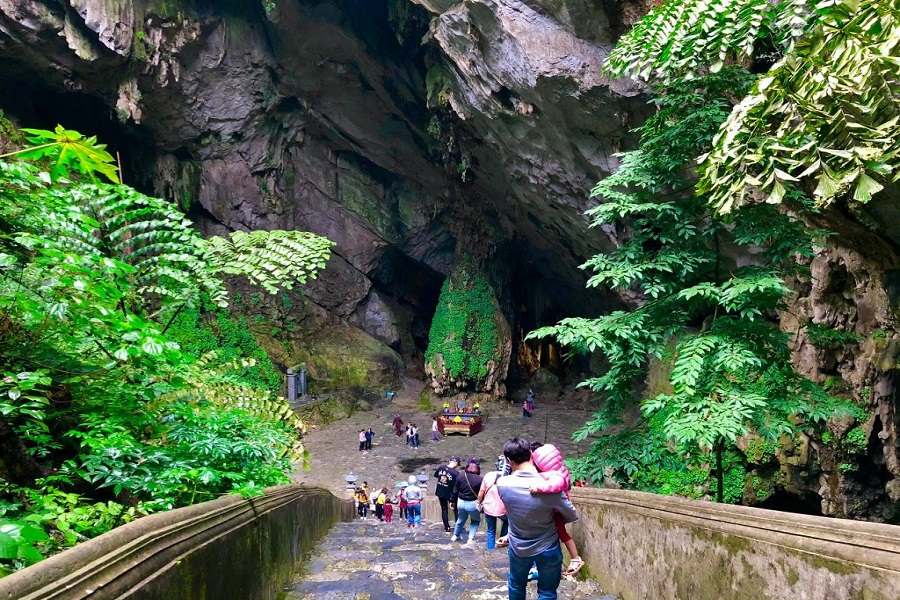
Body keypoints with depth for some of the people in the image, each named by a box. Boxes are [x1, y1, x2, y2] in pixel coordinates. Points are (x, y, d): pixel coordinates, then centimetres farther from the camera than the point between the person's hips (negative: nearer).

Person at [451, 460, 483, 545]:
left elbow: (455, 491, 2)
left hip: (461, 502, 3)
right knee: (475, 521, 23)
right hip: (473, 504, -3)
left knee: (460, 519, 29)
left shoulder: (461, 476, -7)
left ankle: (455, 535, 45)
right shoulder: (479, 479, -17)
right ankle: (471, 539, 15)